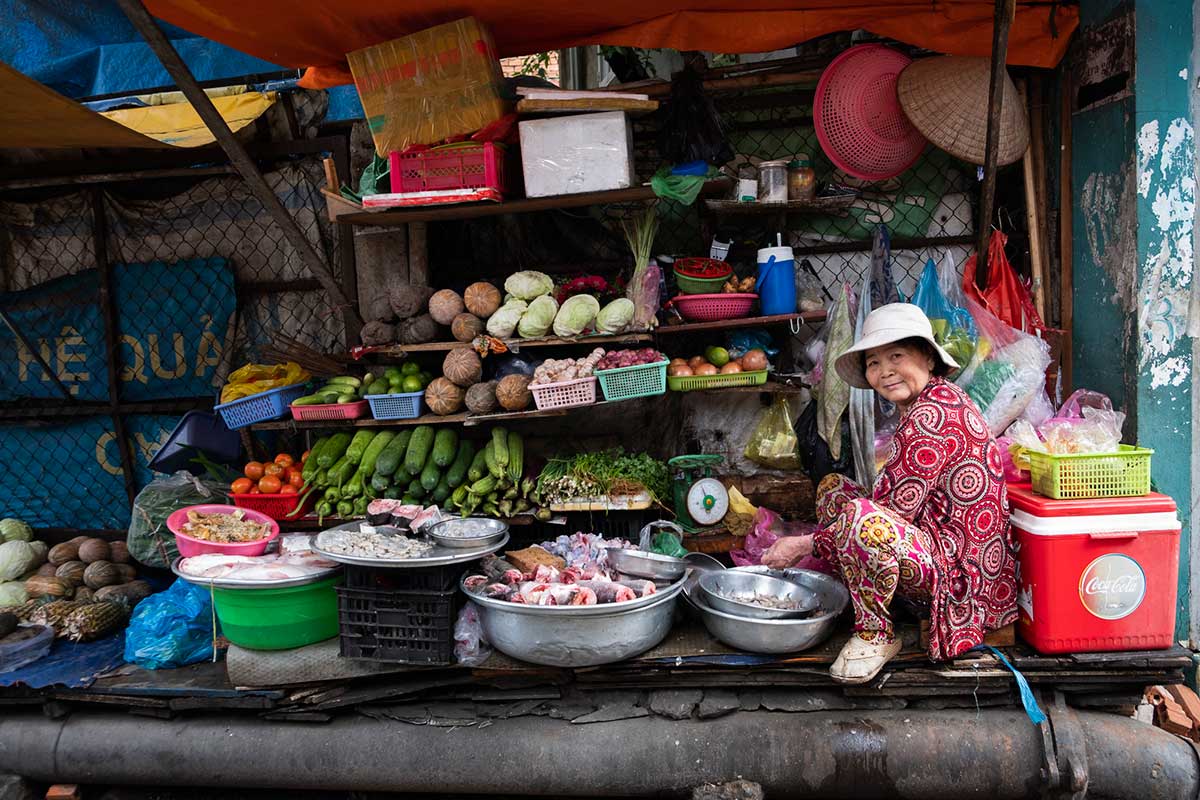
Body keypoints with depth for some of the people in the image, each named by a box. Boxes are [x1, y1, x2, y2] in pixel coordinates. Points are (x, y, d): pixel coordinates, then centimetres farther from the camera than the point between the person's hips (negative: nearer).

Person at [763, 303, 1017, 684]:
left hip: (961, 572, -11)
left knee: (860, 516, -36)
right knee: (833, 486, 13)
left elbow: (894, 509, -22)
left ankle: (876, 634, -11)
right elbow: (898, 504, 15)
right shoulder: (938, 399, 12)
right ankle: (863, 611, 10)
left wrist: (807, 544, -14)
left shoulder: (932, 411, -21)